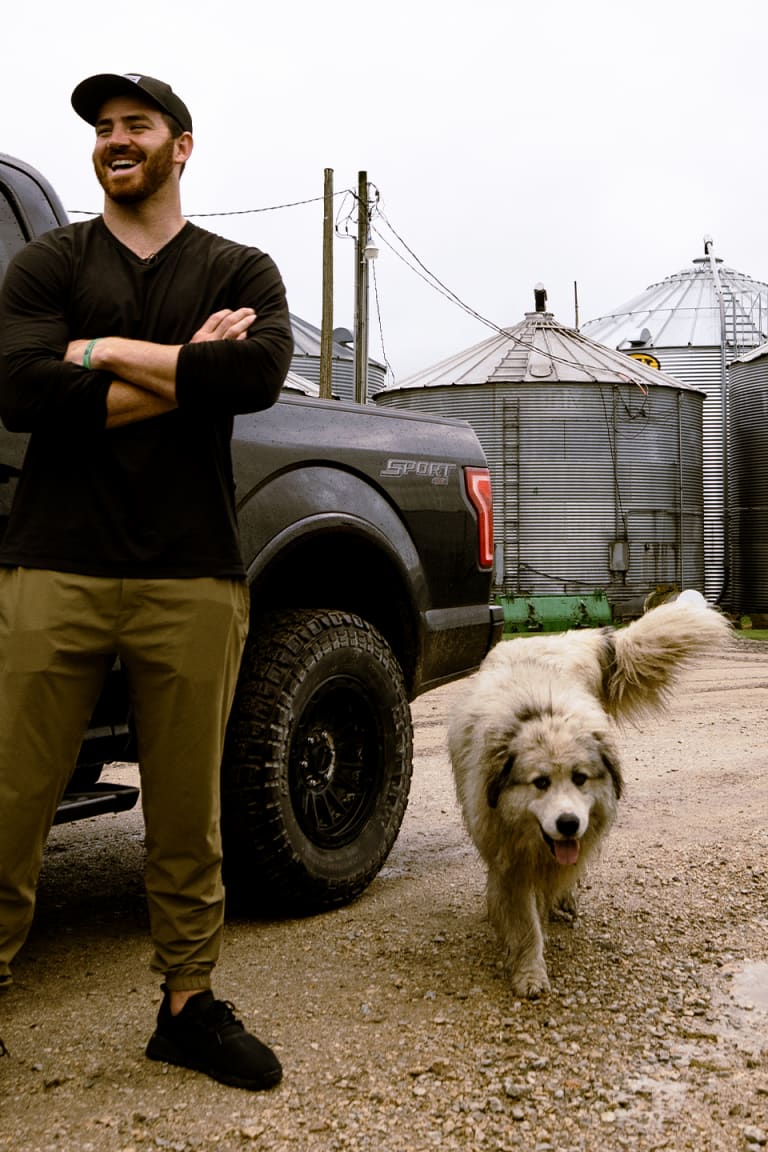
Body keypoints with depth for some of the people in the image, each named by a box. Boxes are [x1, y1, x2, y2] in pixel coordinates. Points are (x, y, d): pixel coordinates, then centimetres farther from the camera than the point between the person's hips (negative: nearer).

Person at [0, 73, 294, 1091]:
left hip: (192, 579, 0)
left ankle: (189, 1005, 21)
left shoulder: (240, 270, 14)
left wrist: (103, 351, -3)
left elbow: (260, 375, -9)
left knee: (186, 814, 6)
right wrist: (185, 371, -5)